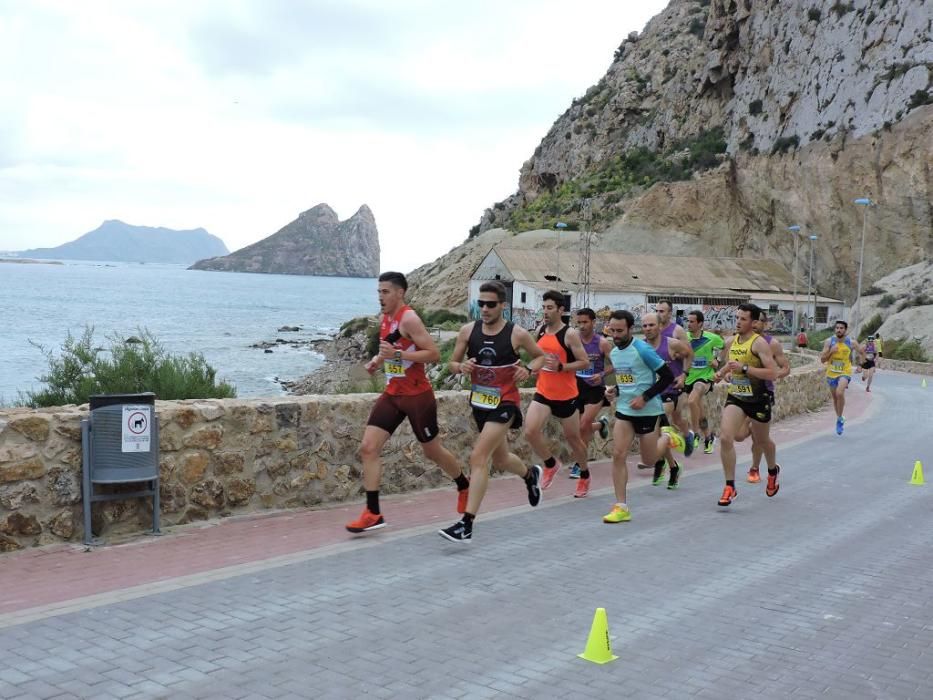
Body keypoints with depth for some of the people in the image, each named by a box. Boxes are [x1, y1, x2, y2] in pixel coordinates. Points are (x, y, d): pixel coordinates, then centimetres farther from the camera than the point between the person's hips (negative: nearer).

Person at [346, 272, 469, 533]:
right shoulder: (385, 319, 8)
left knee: (432, 451, 10)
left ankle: (464, 487, 37)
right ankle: (372, 513, -3)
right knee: (368, 448, -6)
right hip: (392, 394, 7)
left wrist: (398, 354, -29)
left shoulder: (409, 318, -17)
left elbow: (433, 354, -23)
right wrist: (377, 361, 7)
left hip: (417, 396, -7)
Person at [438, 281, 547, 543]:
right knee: (500, 459, 23)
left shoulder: (517, 334, -10)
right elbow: (452, 364, 6)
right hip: (479, 402, 6)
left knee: (478, 457, -19)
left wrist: (528, 369, -14)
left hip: (505, 403, -6)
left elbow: (540, 356, 7)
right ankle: (530, 475, 57)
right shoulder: (468, 330, -2)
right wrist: (462, 367, -17)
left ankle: (466, 525, -17)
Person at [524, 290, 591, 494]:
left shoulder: (570, 334, -14)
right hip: (542, 393, 4)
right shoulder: (540, 330, 4)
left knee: (573, 438, 12)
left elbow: (585, 363, -14)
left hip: (566, 396, -4)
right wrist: (535, 367, 6)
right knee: (530, 431, -17)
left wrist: (560, 367, -25)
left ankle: (585, 473, 39)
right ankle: (551, 465, 9)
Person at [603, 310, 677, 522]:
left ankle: (667, 440, 39)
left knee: (648, 460, 6)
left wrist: (644, 397, -19)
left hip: (648, 410, -6)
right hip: (624, 410, 6)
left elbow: (667, 376, -14)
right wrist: (615, 390, 1)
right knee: (618, 455, -7)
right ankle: (621, 507, -3)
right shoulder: (614, 352, 5)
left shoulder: (643, 350, -17)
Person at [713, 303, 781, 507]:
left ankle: (773, 470, 51)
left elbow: (772, 373, -23)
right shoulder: (730, 342, 4)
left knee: (762, 441, 18)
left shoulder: (759, 343, -15)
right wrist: (721, 372, 2)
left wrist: (744, 368, -28)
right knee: (725, 438, -17)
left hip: (758, 399, -4)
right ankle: (730, 487, -9)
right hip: (735, 397, 4)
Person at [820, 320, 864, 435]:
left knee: (839, 393, -28)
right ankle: (840, 419, 39)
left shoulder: (851, 343, -8)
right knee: (835, 398, 16)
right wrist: (831, 351, -22)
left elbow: (861, 353, 11)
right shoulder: (829, 341, -6)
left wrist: (860, 365, 0)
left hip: (845, 373, -3)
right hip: (831, 373, 3)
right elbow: (822, 359, -7)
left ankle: (840, 419, -11)